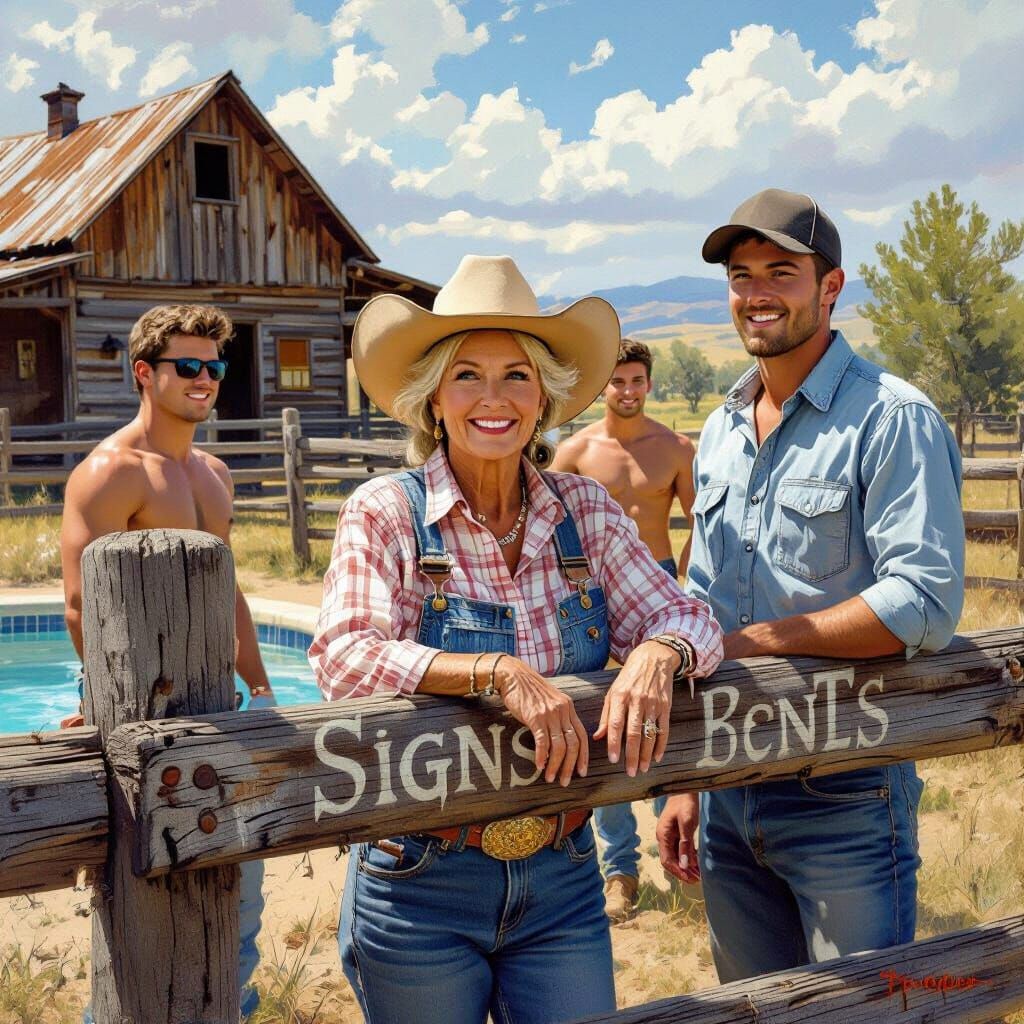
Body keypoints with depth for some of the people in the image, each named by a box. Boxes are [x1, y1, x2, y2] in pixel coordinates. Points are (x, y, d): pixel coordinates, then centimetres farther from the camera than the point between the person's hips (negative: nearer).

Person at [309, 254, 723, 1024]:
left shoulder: (583, 509, 2)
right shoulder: (386, 514, -10)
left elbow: (684, 615, -2)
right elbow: (344, 657, -22)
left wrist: (657, 654, -24)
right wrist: (498, 673, -34)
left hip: (563, 881, 3)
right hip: (420, 893, -3)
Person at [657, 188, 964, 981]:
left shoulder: (891, 419, -11)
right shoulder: (721, 432, 11)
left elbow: (926, 603, -21)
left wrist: (765, 638, -18)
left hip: (845, 796, -7)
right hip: (731, 793, 7)